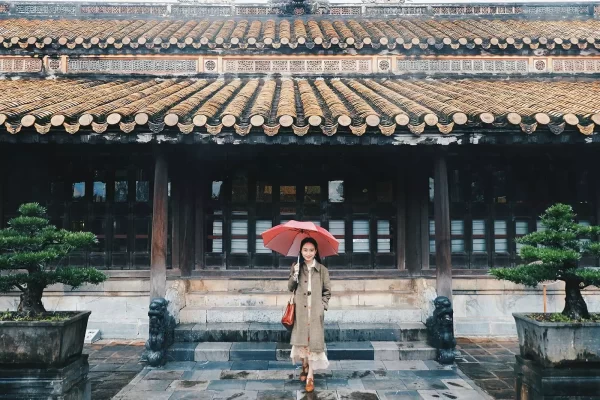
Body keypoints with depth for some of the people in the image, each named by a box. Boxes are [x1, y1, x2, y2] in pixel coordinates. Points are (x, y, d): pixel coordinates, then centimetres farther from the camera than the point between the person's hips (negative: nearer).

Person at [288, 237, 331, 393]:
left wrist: (323, 305, -4)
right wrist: (295, 274, -16)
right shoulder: (296, 267, 5)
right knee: (301, 340, 8)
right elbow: (290, 288, 0)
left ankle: (310, 376, 0)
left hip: (315, 311, -1)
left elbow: (327, 291, 7)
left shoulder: (322, 269, 2)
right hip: (300, 311, 2)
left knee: (313, 342, -4)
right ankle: (305, 367, 31)